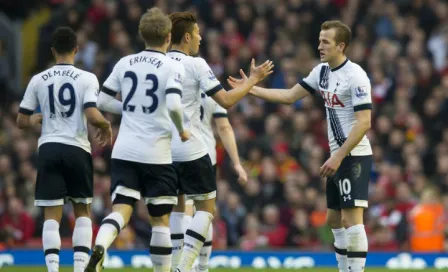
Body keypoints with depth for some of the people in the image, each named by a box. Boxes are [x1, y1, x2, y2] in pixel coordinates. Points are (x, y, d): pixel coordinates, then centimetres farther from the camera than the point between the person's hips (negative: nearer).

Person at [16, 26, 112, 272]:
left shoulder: (38, 80, 4)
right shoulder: (87, 79, -4)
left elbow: (22, 121, 7)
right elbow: (93, 116, -15)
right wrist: (106, 126, 6)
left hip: (49, 149, 1)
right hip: (77, 149, -1)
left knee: (52, 214, 2)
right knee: (82, 211, 13)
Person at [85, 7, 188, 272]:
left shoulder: (125, 63, 7)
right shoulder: (173, 67, -7)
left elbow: (103, 101, 10)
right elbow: (174, 105, -21)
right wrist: (182, 130, -3)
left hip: (125, 150, 3)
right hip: (156, 154, -3)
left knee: (121, 211, -4)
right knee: (161, 220, 8)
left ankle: (99, 248, -34)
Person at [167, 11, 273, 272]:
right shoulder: (196, 65, -11)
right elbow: (226, 101, -13)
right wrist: (253, 80, -1)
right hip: (191, 150, -6)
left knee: (177, 207, 17)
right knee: (206, 208, 3)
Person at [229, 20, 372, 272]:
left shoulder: (355, 76, -15)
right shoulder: (322, 71, 10)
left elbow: (364, 123, -20)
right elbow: (290, 95, 17)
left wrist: (338, 157, -22)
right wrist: (251, 88, 9)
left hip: (354, 157, -9)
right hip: (338, 157, 9)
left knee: (351, 218, -14)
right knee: (334, 220, 12)